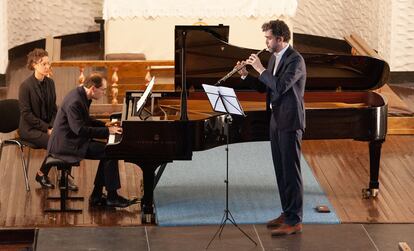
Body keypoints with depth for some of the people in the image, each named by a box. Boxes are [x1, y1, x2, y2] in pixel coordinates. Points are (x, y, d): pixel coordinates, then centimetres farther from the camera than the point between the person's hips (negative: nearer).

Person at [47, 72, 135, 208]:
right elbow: (80, 129, -28)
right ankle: (112, 197, -6)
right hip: (66, 144, -10)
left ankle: (96, 196, 8)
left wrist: (105, 125, 11)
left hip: (72, 140, 10)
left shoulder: (81, 95, 8)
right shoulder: (75, 102, -24)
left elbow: (85, 120, 23)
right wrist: (107, 131, -24)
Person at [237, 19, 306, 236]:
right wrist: (246, 75, 1)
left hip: (290, 122, -9)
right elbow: (264, 87, 15)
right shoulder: (274, 58, 12)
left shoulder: (295, 60, -16)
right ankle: (287, 213, 24)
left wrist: (260, 68, -21)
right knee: (280, 169, 14)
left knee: (291, 170, -7)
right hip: (276, 120, 9)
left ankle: (295, 221, -4)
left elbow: (280, 86, -28)